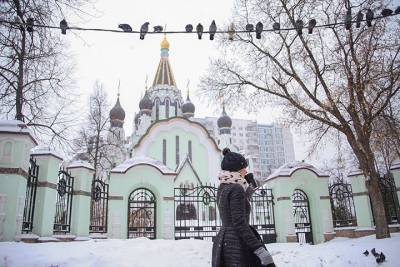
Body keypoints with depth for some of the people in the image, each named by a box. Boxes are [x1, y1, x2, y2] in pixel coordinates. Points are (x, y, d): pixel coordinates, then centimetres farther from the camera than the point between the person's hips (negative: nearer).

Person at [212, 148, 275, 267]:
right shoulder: (236, 189, -15)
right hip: (236, 245, -9)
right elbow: (240, 224, -23)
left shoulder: (222, 188, 11)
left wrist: (250, 181, 17)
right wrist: (262, 252, -26)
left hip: (223, 242, 9)